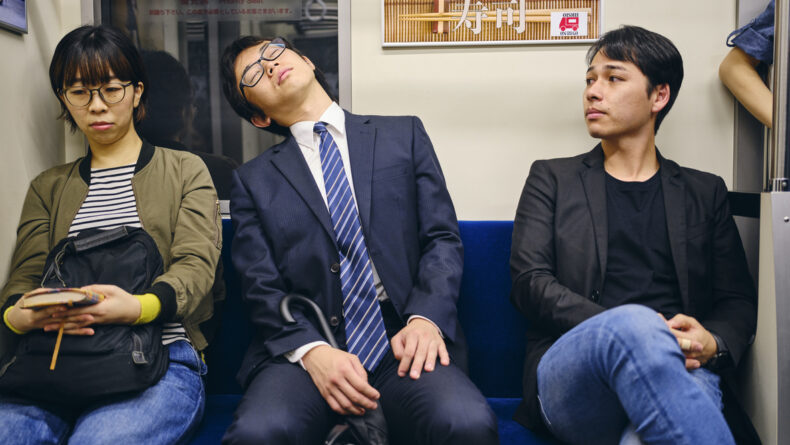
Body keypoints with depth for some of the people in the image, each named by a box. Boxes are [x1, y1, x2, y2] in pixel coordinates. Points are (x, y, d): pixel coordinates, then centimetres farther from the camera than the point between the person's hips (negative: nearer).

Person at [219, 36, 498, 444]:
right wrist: (312, 351, -15)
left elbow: (442, 238, 7)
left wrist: (426, 319, -12)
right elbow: (261, 288, 4)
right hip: (303, 349, 1)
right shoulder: (253, 180, 13)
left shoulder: (403, 135, 14)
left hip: (404, 340, 0)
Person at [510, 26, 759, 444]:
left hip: (678, 369, 0)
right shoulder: (551, 179, 15)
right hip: (570, 372, 1)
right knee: (633, 322, -35)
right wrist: (631, 330, -12)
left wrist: (713, 343, -8)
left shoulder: (704, 192, 20)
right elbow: (530, 283, 2)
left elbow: (738, 302, 17)